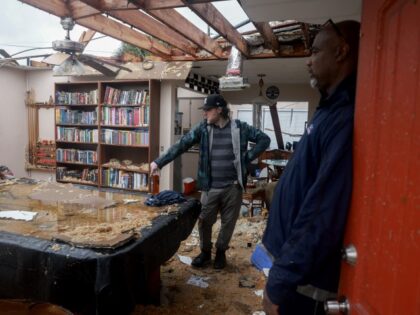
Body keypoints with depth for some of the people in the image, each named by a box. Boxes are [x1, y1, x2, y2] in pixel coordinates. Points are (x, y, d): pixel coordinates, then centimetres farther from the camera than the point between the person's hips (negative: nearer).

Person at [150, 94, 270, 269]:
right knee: (205, 221, 8)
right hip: (210, 187, 1)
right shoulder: (203, 128, -1)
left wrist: (247, 158, -4)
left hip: (233, 186, 0)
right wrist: (159, 162, -13)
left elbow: (264, 139, 4)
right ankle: (205, 252, 32)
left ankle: (221, 252, 35)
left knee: (228, 222, 12)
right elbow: (180, 145, -6)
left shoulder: (239, 128, -2)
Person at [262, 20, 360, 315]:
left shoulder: (345, 118, -24)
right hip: (294, 260, 8)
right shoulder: (331, 110, 8)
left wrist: (280, 282, -21)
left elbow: (324, 214, -28)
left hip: (303, 277, -8)